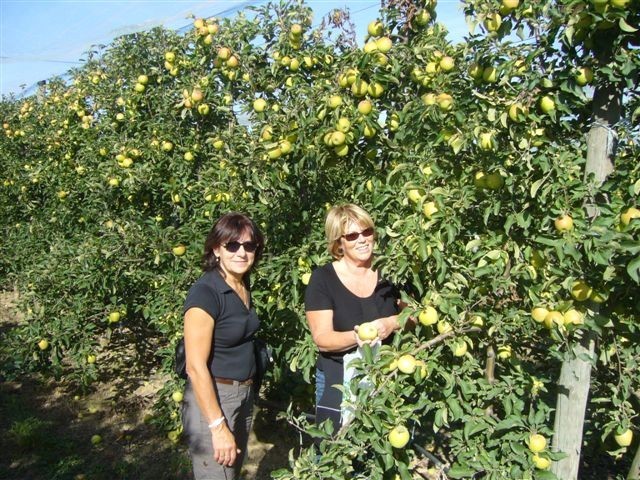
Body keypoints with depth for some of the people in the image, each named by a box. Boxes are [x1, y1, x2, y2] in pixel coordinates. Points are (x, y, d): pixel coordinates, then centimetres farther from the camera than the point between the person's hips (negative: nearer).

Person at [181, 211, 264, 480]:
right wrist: (218, 427, -21)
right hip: (211, 397, -8)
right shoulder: (205, 292, -21)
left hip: (244, 394, 8)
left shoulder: (243, 286, 3)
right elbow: (196, 366, -22)